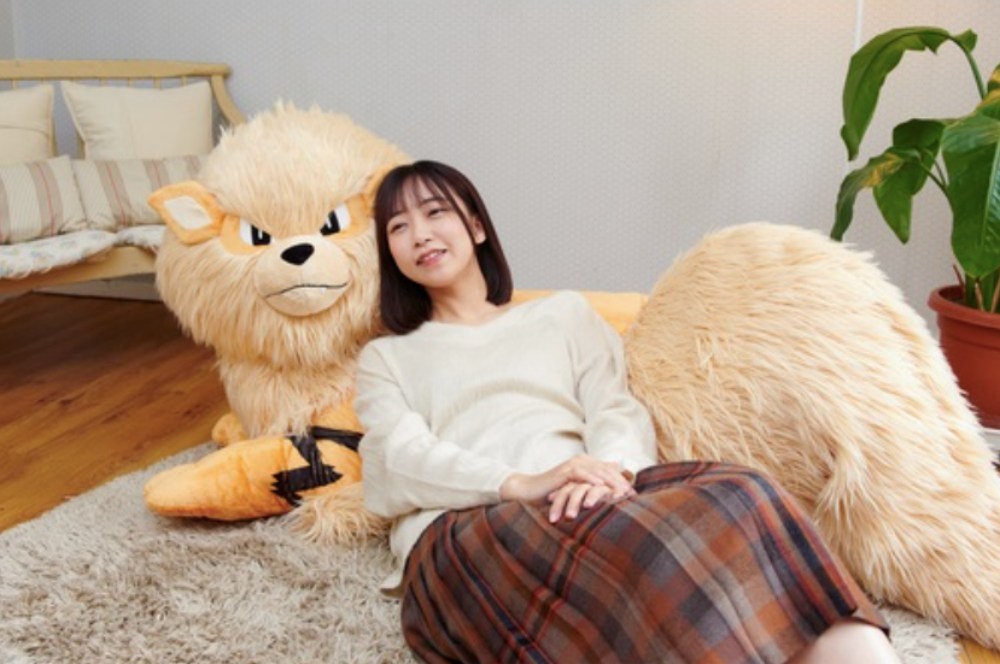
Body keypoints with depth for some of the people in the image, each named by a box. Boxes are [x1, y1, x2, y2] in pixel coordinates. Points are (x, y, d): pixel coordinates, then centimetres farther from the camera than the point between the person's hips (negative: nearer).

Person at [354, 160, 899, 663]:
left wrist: (609, 471, -14)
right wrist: (522, 484, -16)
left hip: (587, 500, 2)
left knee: (733, 499, -33)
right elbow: (396, 464, 4)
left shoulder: (564, 312, 28)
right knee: (640, 544, -37)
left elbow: (618, 412, 13)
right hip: (459, 535, -1)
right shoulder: (385, 358, 24)